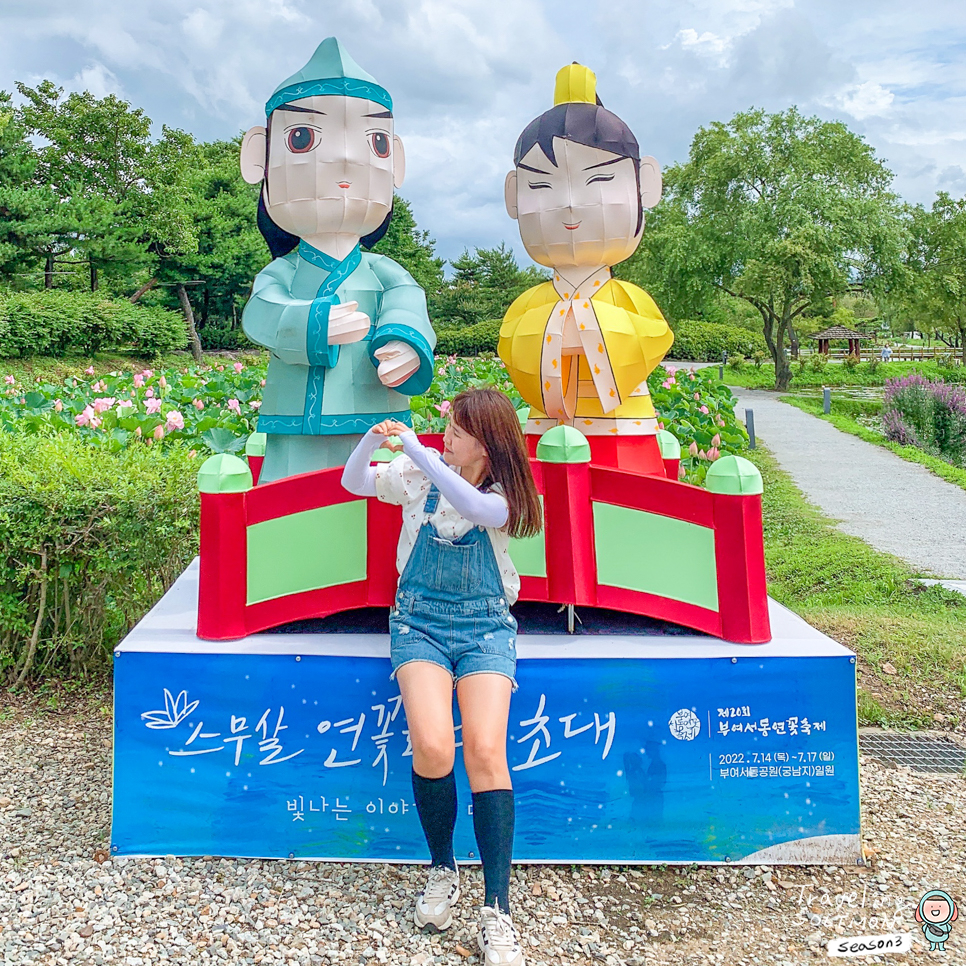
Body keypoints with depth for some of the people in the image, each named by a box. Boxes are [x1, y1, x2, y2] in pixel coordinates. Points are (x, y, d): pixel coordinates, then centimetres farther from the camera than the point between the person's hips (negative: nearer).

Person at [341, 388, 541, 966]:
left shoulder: (503, 497, -3)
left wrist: (416, 449, -25)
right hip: (420, 619, 1)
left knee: (485, 750, -20)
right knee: (432, 745, -22)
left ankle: (497, 909, -9)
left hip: (486, 625, -1)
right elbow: (354, 482, 7)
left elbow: (472, 506, -25)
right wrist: (373, 441, -12)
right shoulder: (418, 476, 5)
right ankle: (442, 870, 6)